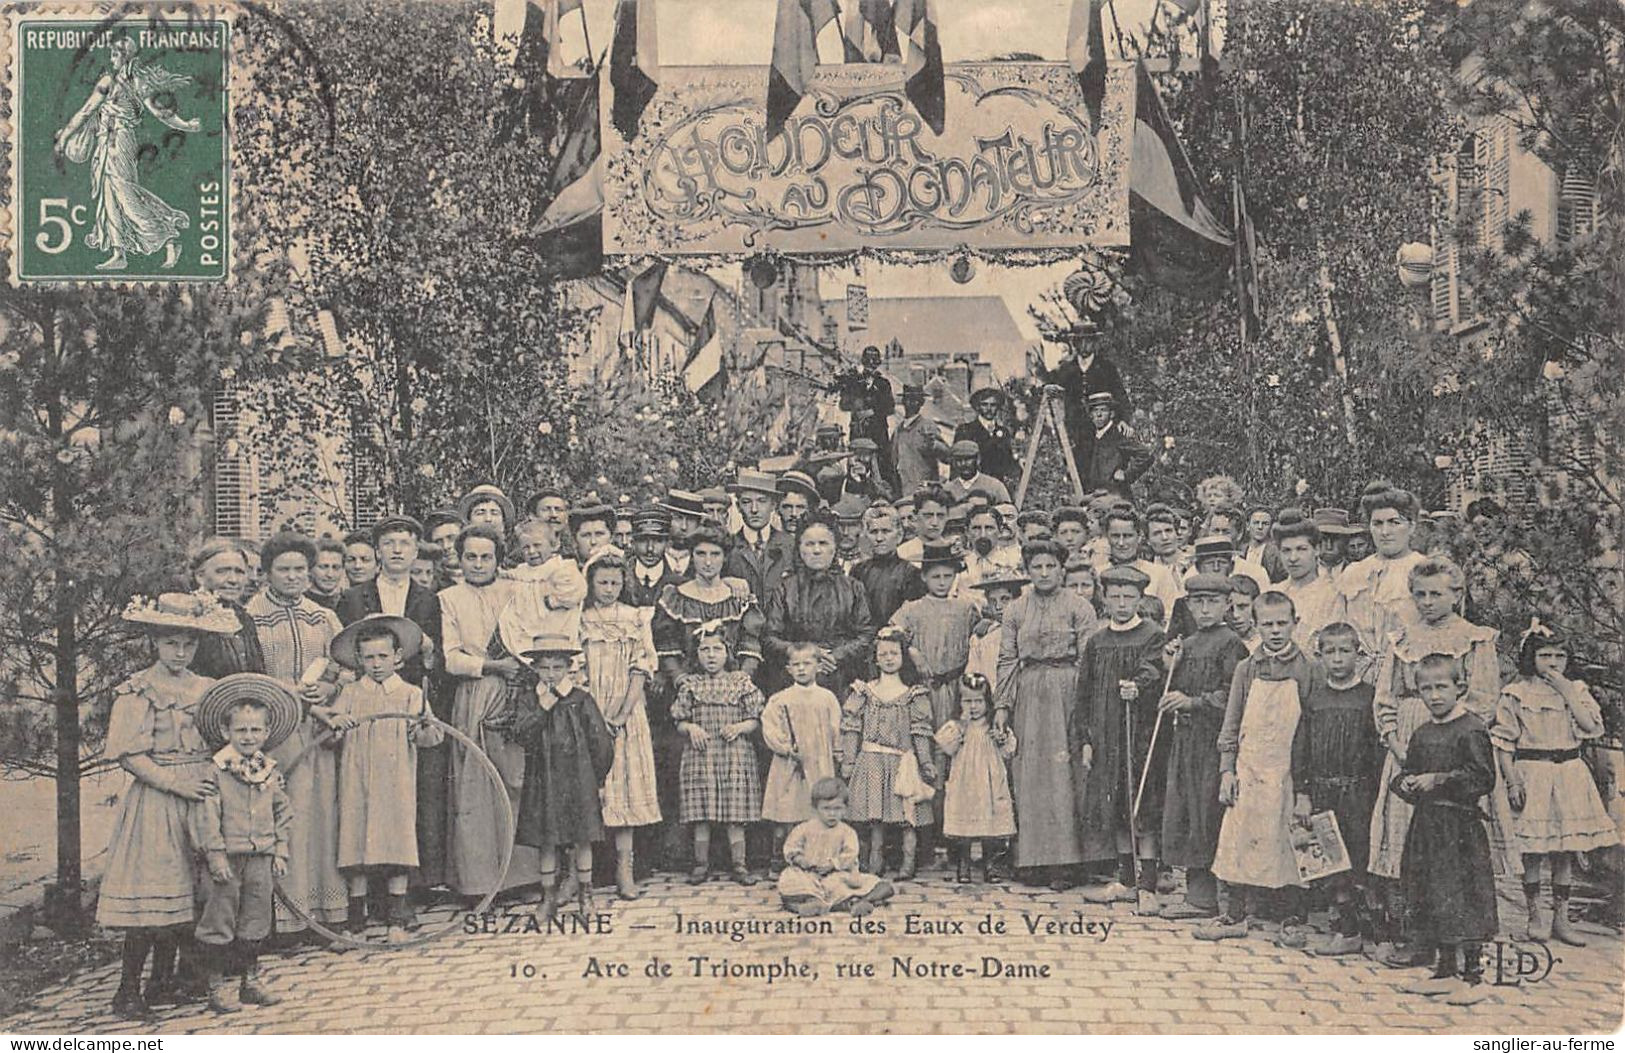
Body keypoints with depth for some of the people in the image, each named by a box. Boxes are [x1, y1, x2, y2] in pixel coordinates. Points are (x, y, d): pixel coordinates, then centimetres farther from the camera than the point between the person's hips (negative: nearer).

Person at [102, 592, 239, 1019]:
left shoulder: (207, 689, 12)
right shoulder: (136, 691, -4)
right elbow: (127, 754, -10)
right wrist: (176, 783, -16)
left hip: (200, 798, 5)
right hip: (155, 802, -5)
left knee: (184, 894, 7)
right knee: (149, 897, -8)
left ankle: (163, 983, 18)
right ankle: (128, 989, 2)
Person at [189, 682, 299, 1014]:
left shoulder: (270, 771, 7)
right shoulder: (215, 769, -10)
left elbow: (283, 812, 14)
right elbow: (205, 815, -14)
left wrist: (281, 851, 8)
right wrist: (216, 855, -17)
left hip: (261, 858, 5)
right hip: (227, 858, -5)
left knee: (255, 921, 12)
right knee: (219, 921, 1)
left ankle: (250, 981, 24)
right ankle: (217, 988, 10)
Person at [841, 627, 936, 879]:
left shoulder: (913, 694, 3)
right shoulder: (863, 692, 5)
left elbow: (921, 733, 2)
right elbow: (851, 729, 5)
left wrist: (926, 764, -1)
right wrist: (847, 761, 2)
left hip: (902, 762, -1)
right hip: (871, 762, 1)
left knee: (907, 813, -3)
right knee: (874, 814, 4)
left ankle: (909, 861, 4)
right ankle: (875, 861, 12)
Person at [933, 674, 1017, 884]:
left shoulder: (996, 727, 7)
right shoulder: (955, 726, 3)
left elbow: (1008, 752, 5)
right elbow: (948, 748, -12)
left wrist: (1002, 739, -14)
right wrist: (962, 724, -12)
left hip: (990, 782, 1)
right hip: (964, 783, -1)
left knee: (991, 824, 2)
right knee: (964, 824, -1)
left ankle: (988, 865, 16)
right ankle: (963, 866, 12)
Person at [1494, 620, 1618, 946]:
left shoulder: (1576, 690, 8)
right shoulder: (1516, 695, -3)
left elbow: (1592, 726, -9)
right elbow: (1503, 742, -4)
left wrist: (1566, 691, -11)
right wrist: (1512, 781, -11)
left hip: (1569, 774, 3)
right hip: (1532, 774, -3)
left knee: (1566, 850, 7)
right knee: (1533, 849, 0)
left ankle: (1560, 917, 16)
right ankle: (1535, 915, 13)